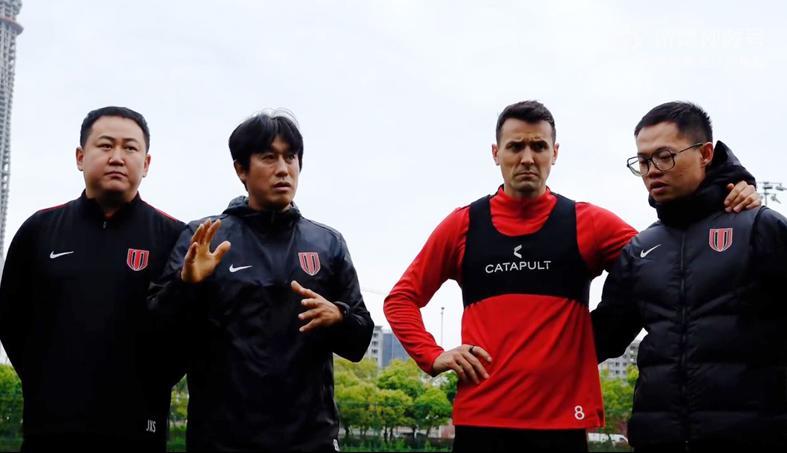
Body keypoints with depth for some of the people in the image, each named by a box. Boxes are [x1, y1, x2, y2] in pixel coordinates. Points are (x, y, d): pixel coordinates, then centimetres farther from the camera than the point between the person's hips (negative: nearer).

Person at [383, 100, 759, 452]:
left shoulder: (587, 224, 5)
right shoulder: (463, 225, 6)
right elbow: (402, 299, 13)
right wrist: (433, 357, -1)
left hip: (563, 419, 0)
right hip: (481, 417, 0)